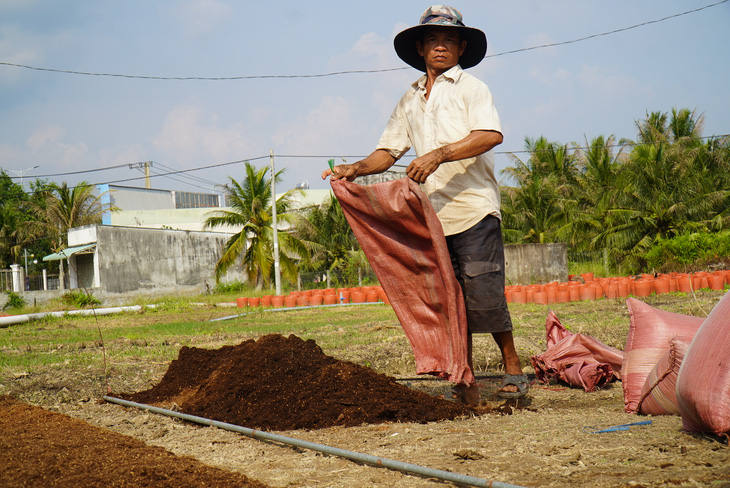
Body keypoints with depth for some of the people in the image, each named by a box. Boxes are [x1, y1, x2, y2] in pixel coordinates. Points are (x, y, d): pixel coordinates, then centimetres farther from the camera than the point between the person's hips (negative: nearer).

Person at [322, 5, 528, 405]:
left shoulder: (471, 88, 3)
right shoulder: (410, 99, 21)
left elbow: (491, 135, -15)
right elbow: (388, 150, 21)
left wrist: (439, 154, -25)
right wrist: (355, 170, 2)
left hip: (474, 210, -5)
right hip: (431, 215, 5)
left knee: (483, 297, -9)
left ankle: (512, 365, 10)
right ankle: (466, 385, 8)